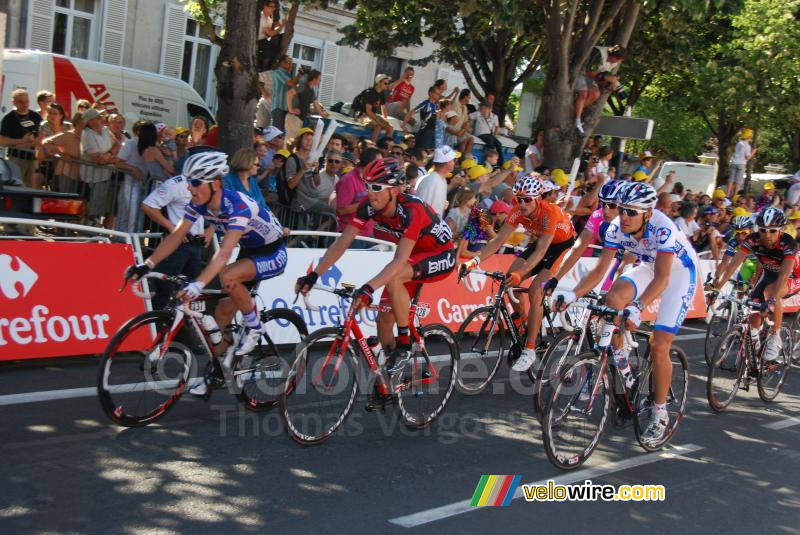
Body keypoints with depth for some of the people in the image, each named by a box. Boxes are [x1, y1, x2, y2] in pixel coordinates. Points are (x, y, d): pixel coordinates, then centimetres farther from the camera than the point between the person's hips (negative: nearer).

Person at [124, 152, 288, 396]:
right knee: (223, 312, 3)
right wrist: (147, 265, -22)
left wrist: (199, 284, -54)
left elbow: (225, 252, -43)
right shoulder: (198, 204, -10)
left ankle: (254, 327, -10)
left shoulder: (237, 205, -33)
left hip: (273, 253, -8)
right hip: (249, 251, 8)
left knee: (228, 277, -33)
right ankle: (218, 373, 18)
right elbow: (176, 236, -11)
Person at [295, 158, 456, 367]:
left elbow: (400, 260, -43)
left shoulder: (412, 210, -34)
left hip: (441, 256, -7)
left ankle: (404, 342, -17)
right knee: (384, 319, -3)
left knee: (393, 278, -34)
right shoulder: (369, 206, -17)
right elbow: (342, 243, -16)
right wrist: (313, 275, -26)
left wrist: (369, 288, -55)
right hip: (413, 255, 7)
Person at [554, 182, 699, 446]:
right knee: (613, 298, -25)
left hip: (679, 272, -5)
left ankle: (660, 414, 7)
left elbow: (661, 278, -43)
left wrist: (637, 308, -58)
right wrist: (573, 294, -33)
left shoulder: (663, 229, -35)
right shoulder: (617, 228, -19)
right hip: (648, 267, 5)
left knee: (659, 347, -12)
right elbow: (600, 269, -18)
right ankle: (622, 367, -6)